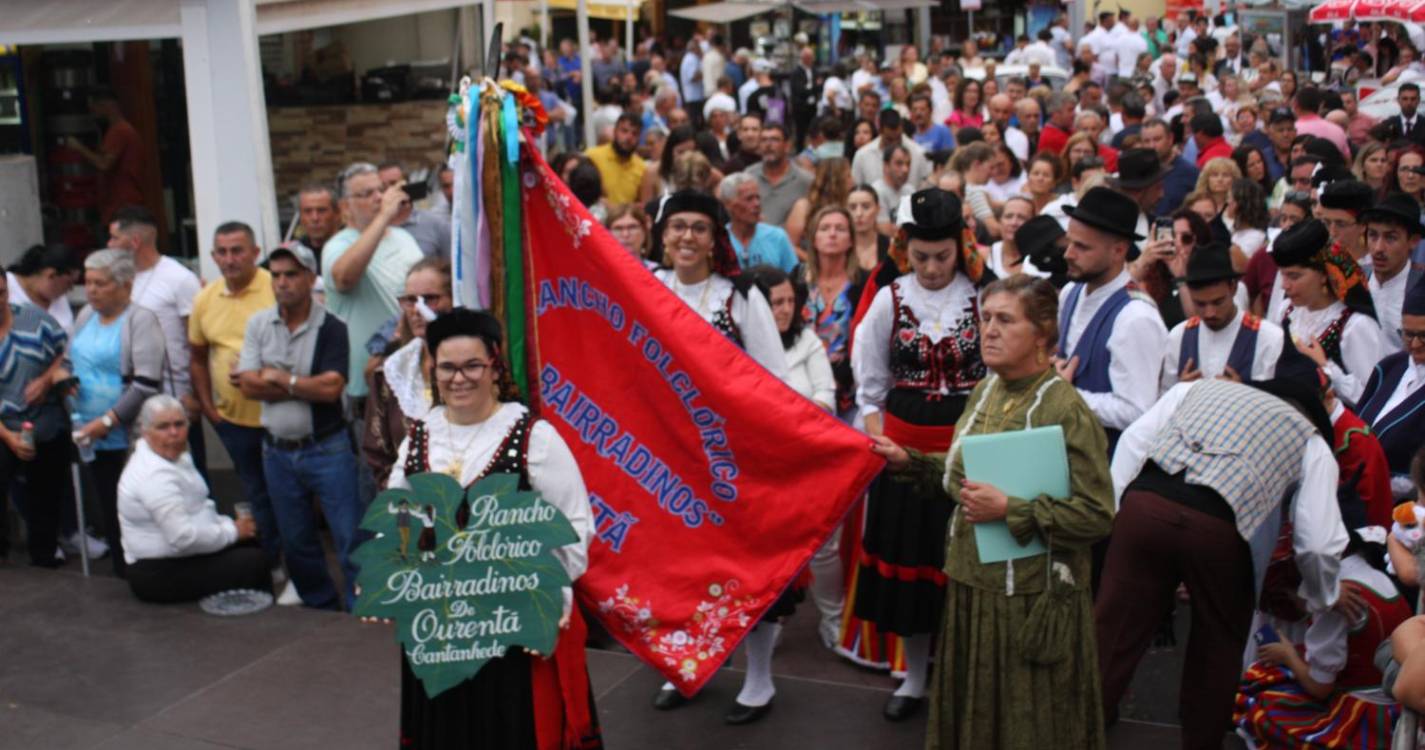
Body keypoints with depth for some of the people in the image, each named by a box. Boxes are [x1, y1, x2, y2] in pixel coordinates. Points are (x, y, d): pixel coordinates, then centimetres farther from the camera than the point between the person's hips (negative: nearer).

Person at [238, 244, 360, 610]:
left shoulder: (331, 328, -8)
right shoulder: (258, 324, 4)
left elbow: (331, 388, -19)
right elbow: (249, 385, -6)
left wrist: (279, 378, -9)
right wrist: (308, 385, -11)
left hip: (326, 449, -5)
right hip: (277, 452, 5)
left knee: (350, 539, -5)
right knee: (296, 543, 15)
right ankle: (321, 611, 30)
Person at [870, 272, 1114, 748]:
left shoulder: (1066, 410, -17)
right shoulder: (985, 392, 5)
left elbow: (1097, 515, -21)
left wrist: (1010, 511, -25)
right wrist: (909, 463, 4)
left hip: (1032, 599, -7)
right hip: (972, 584, 7)